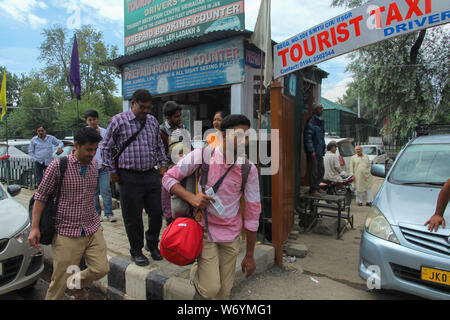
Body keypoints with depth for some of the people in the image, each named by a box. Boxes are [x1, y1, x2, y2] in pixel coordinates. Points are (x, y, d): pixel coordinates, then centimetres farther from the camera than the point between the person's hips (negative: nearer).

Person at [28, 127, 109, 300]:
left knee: (101, 269, 0)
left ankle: (78, 283, 31)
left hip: (93, 229, 5)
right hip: (67, 233, -4)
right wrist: (34, 227, -8)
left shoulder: (94, 164, 6)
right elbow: (41, 196, -4)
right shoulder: (58, 166, -10)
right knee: (60, 281, 1)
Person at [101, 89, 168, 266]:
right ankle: (136, 251, 24)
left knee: (157, 212, 8)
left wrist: (163, 164, 13)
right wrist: (112, 170, 0)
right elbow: (106, 148, 3)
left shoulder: (153, 121, 11)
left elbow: (159, 145, 22)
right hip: (129, 178, -4)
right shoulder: (118, 121, -3)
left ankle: (152, 244, 32)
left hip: (151, 175, 4)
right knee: (133, 217, 5)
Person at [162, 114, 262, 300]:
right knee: (210, 289, -7)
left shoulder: (249, 169, -9)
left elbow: (252, 213, -3)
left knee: (224, 292, 10)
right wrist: (191, 197, -23)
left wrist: (249, 255, 2)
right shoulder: (200, 156, -13)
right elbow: (168, 178, -3)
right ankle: (196, 271, 24)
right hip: (204, 230, -2)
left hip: (231, 235, 2)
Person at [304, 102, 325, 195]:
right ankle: (313, 189, 7)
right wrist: (311, 150, -21)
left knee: (321, 170, 13)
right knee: (313, 171, -3)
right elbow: (308, 137, -18)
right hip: (313, 152, -9)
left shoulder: (320, 121, 16)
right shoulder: (311, 122, -13)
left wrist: (323, 150, 18)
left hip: (320, 151, 9)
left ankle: (316, 187, 25)